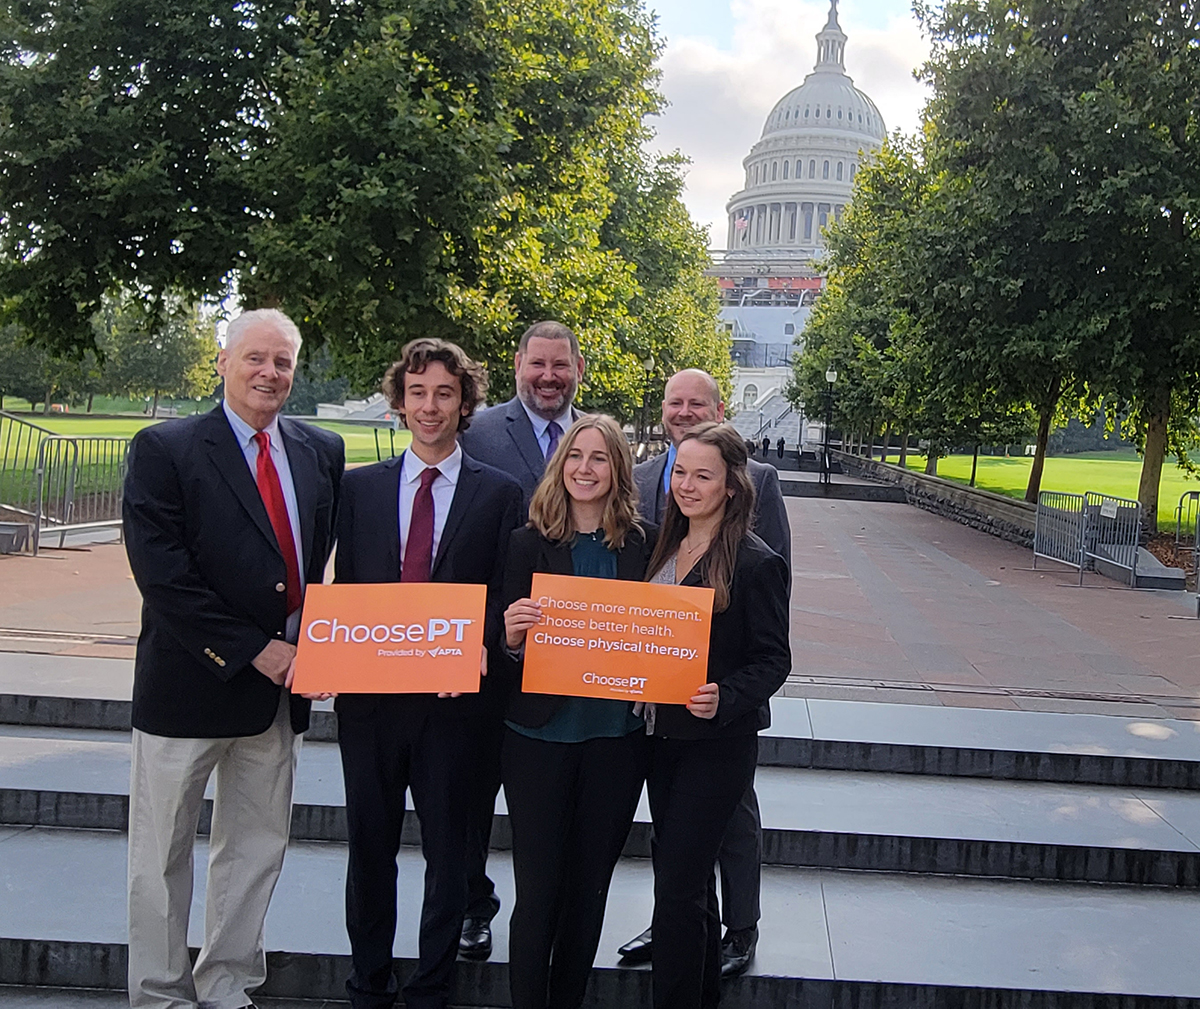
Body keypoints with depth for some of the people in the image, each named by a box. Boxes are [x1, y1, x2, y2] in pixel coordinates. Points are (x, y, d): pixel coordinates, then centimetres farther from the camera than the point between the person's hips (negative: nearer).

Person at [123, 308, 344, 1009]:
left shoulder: (323, 452, 7)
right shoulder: (164, 450, -7)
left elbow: (331, 559, 11)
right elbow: (162, 573, -15)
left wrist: (311, 645, -5)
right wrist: (252, 650, -17)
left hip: (282, 686, 5)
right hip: (189, 684, -4)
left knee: (257, 848, 14)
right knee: (163, 853, 9)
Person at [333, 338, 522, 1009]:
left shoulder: (500, 493, 2)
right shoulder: (360, 487, 8)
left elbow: (506, 596, 0)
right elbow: (341, 587, 9)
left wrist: (478, 647, -17)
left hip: (453, 698, -2)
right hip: (369, 694, 2)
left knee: (448, 852, 8)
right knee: (370, 847, 13)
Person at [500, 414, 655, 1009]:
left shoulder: (644, 546, 1)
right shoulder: (529, 543, -4)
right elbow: (508, 642, -2)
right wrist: (512, 638, -24)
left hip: (616, 736, 2)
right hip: (540, 736, -2)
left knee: (589, 889, 15)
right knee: (538, 891, 4)